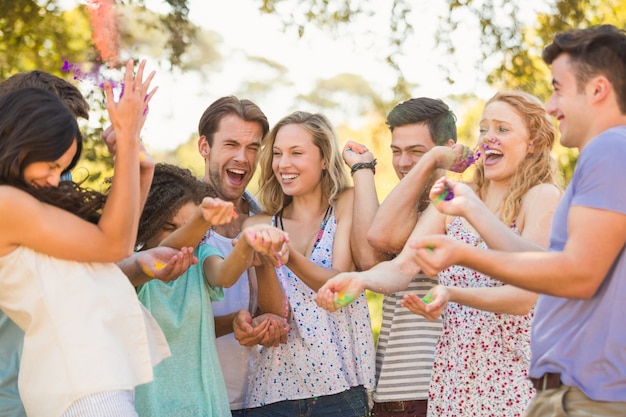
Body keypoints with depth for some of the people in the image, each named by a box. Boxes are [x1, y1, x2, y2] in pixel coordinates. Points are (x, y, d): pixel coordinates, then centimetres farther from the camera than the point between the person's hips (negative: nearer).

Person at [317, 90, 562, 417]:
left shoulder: (543, 197, -6)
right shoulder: (453, 198, 10)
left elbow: (524, 297, -15)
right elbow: (401, 267, -3)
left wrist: (452, 294, -31)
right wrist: (360, 279, -24)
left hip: (513, 376, -4)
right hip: (452, 372, 4)